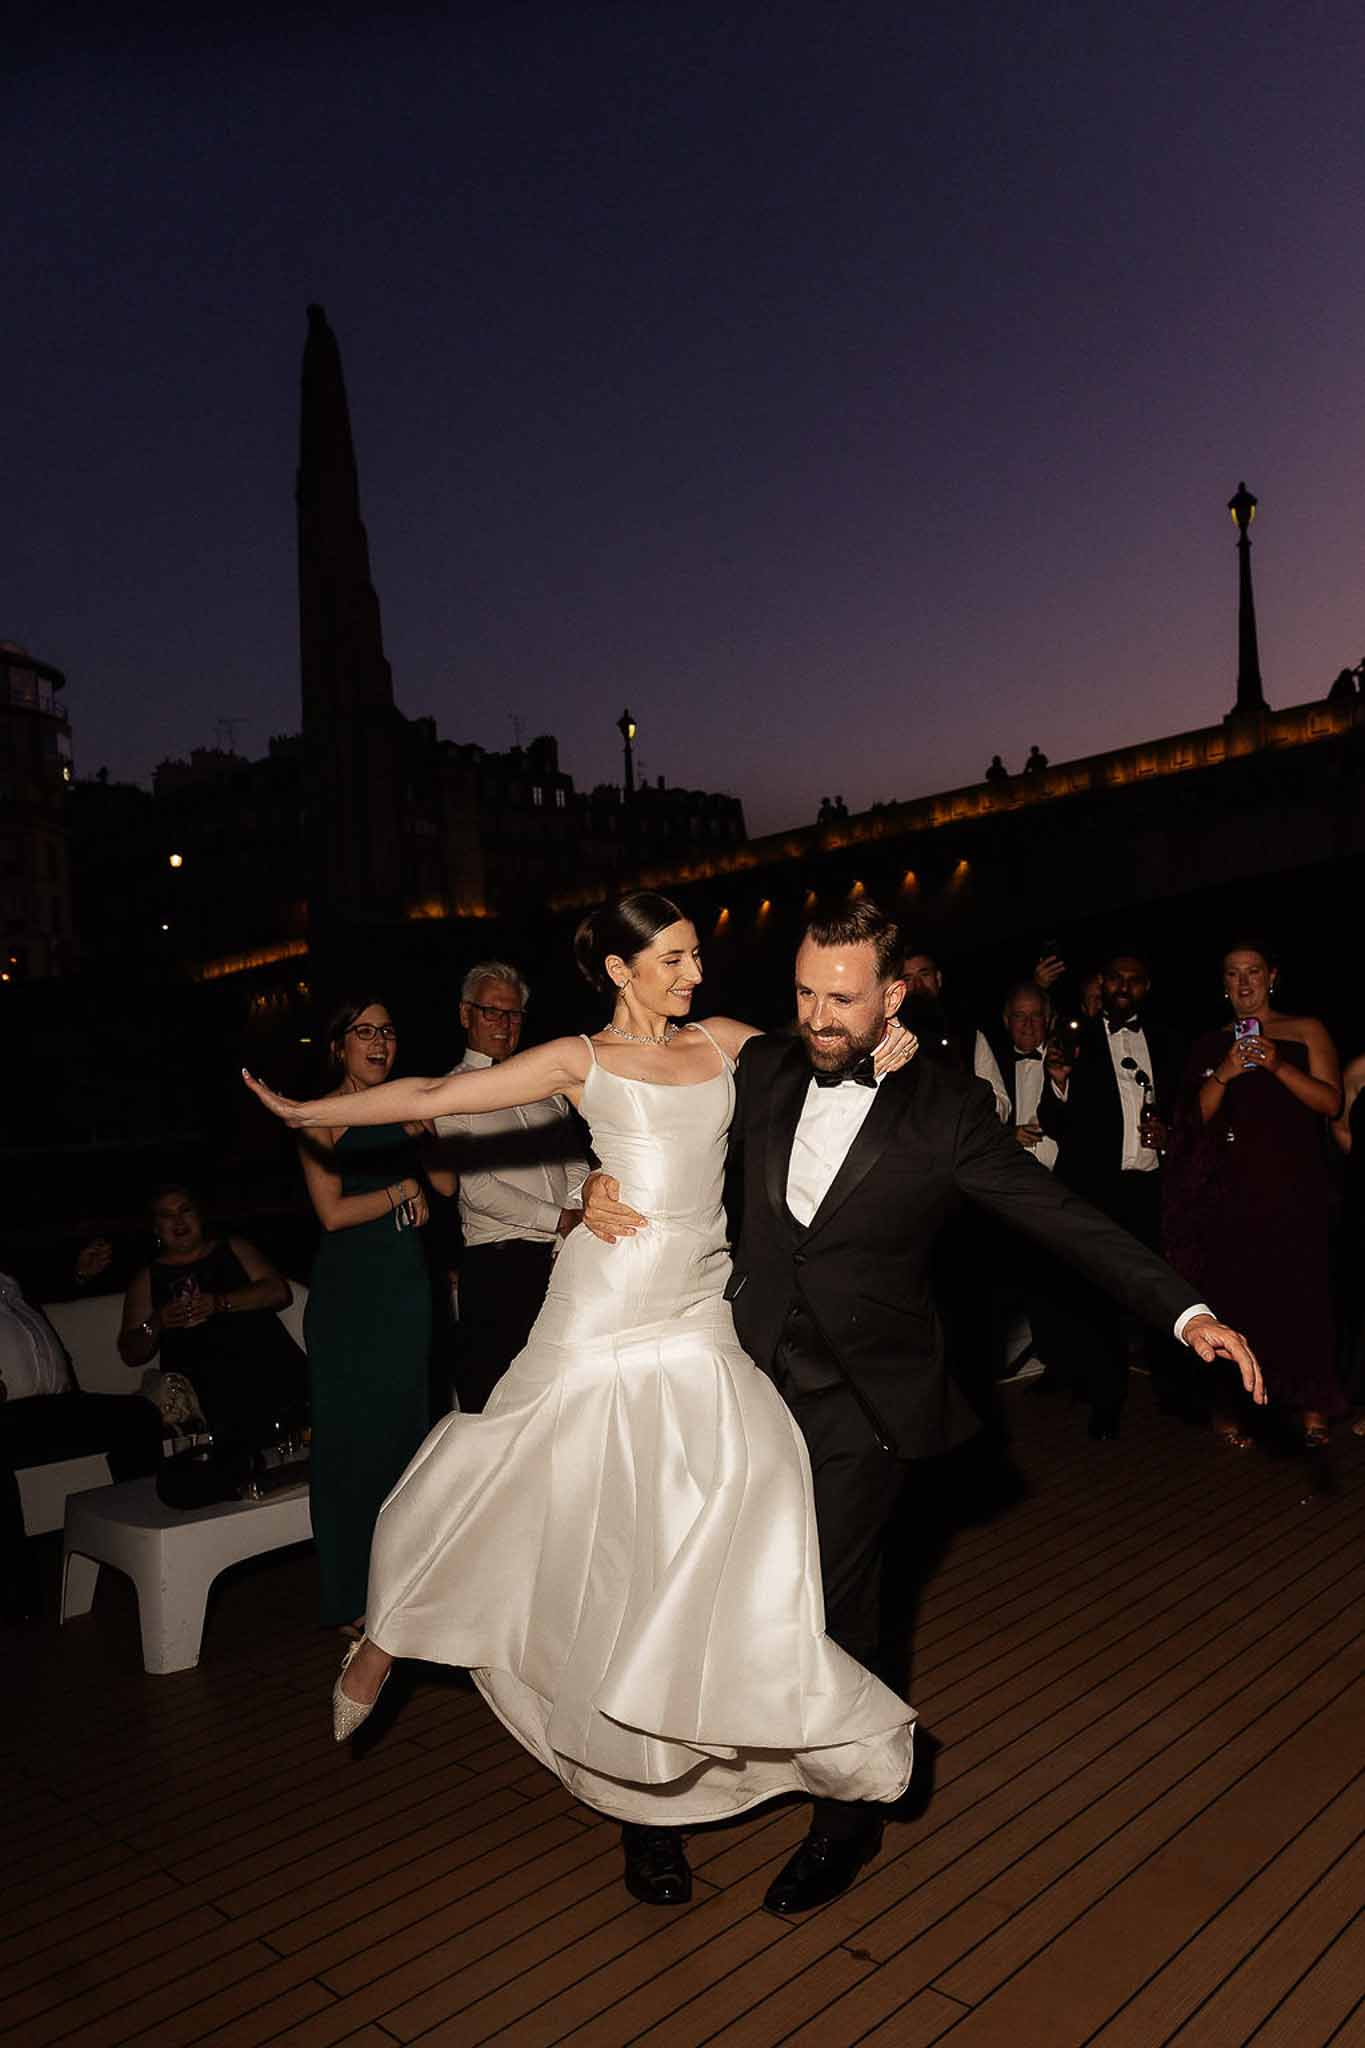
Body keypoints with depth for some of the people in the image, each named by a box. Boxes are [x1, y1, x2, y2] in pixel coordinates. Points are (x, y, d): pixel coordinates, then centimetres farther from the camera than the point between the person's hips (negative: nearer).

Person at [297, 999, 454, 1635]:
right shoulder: (324, 1118, -5)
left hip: (407, 1286, 5)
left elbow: (446, 1183, 7)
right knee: (351, 1433, 2)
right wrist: (401, 1191, -4)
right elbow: (333, 1212, -12)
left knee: (406, 1425, 9)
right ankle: (350, 1599, 15)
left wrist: (421, 1129, -6)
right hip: (349, 1291, -5)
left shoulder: (406, 1104, 11)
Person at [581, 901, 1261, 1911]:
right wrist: (606, 1184, -6)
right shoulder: (764, 1070, 0)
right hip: (756, 1374, 4)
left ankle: (847, 1816, 28)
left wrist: (1188, 1312, -18)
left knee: (834, 1603, 3)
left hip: (862, 1401, -3)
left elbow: (1061, 1214, -11)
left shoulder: (947, 1107, -11)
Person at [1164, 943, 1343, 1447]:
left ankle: (1311, 1404, 12)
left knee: (1299, 1290, -1)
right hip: (1231, 1190, 1)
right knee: (1233, 1293, 0)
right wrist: (1224, 1074, -11)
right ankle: (1228, 1402, 8)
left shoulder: (1307, 1032, 6)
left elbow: (1331, 1102, -4)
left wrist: (1278, 1066, -17)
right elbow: (1197, 1117, 5)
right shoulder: (1209, 1045, 12)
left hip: (1294, 1186, -1)